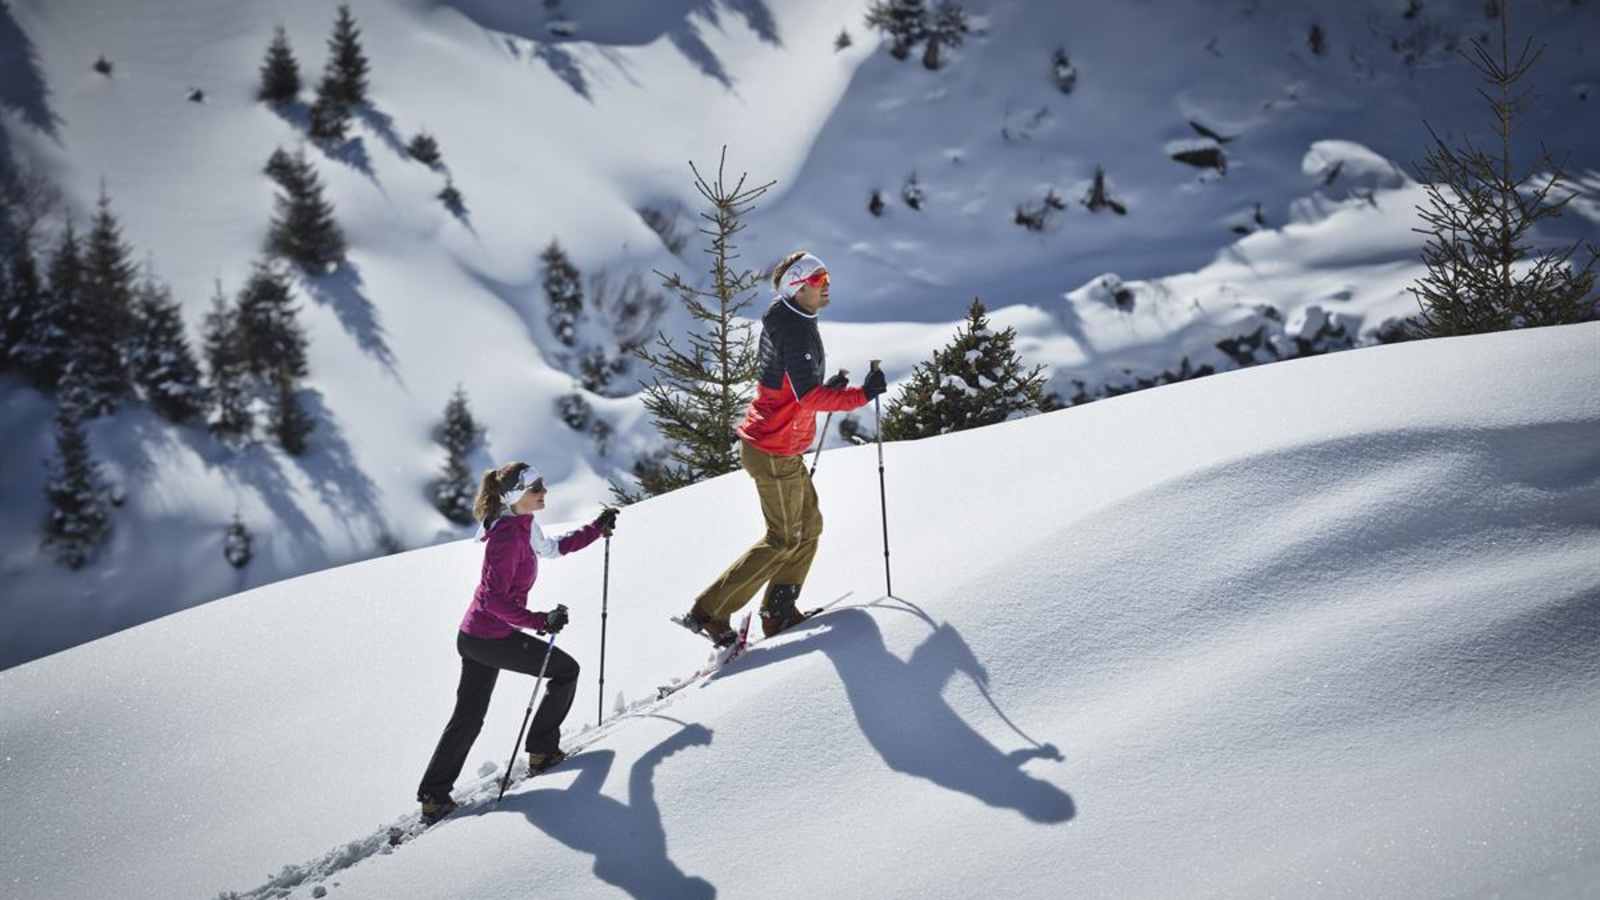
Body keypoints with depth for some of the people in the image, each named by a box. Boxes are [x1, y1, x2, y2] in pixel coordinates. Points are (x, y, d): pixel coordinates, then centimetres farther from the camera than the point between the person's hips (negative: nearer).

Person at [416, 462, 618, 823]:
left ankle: (434, 796, 17)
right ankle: (542, 751, 19)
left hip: (473, 636, 9)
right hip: (494, 639, -9)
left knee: (468, 717, 14)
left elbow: (552, 548, 26)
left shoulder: (522, 524, 6)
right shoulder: (508, 536, -24)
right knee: (566, 670, 9)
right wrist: (541, 621, -35)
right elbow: (495, 599, -29)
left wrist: (597, 528, 22)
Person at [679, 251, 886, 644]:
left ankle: (778, 611, 22)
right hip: (774, 452, -10)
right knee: (784, 539, -2)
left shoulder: (790, 322, 10)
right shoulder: (794, 331, -23)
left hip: (783, 448, 10)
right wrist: (861, 395, -28)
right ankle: (708, 611, 1)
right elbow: (808, 397, -29)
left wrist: (826, 388, 12)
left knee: (810, 526, 16)